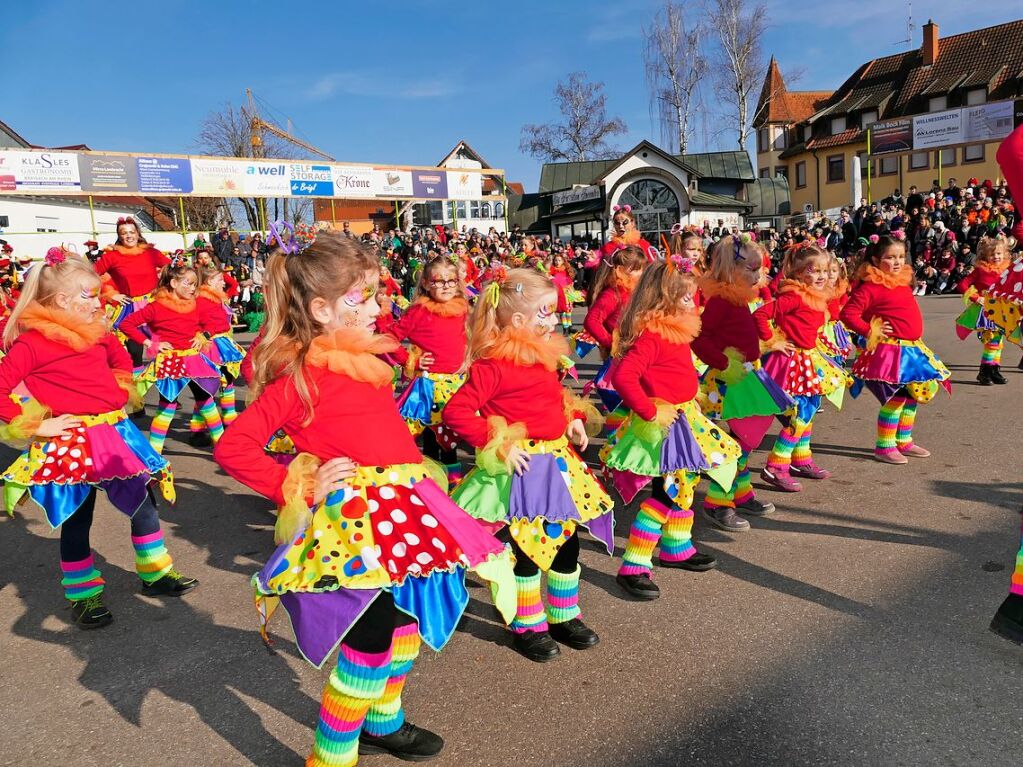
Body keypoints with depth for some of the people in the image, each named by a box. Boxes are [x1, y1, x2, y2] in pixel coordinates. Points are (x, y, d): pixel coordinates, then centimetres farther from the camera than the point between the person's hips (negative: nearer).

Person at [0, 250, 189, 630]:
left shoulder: (97, 332, 6)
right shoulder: (31, 342, -13)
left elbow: (121, 358, 26)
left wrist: (121, 392, 13)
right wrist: (36, 425, -18)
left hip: (114, 434, 7)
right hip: (69, 445, -6)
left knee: (143, 502, 13)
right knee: (77, 520, 7)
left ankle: (156, 574, 30)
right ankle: (83, 596, 25)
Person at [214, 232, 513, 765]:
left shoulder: (366, 360, 10)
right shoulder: (299, 375, -14)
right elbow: (232, 447, -17)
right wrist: (296, 488, -16)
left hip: (401, 513, 9)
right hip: (352, 523, -9)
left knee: (409, 616, 22)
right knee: (369, 642, -2)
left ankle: (382, 722, 45)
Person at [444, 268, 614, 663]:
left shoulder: (545, 357, 6)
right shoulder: (493, 365, -19)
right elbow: (456, 411, -22)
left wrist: (574, 418, 5)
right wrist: (498, 445, -24)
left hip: (558, 460, 8)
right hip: (523, 468, -8)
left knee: (567, 540, 16)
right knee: (529, 547, 4)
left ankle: (564, 616, 35)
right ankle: (527, 627, 25)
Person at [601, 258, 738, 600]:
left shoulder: (675, 330, 7)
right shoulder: (651, 335, -23)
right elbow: (623, 376, -33)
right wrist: (649, 412, -26)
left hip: (684, 418, 10)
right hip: (663, 425, -10)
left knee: (684, 484, 22)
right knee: (667, 493, -6)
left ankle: (677, 547, 41)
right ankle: (633, 567, 3)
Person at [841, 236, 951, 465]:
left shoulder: (903, 283, 12)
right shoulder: (871, 287, -14)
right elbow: (849, 313, -19)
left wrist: (914, 337, 17)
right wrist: (869, 331, -18)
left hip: (912, 349, 9)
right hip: (889, 351, -9)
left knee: (913, 395, 15)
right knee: (895, 397, -7)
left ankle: (904, 441, 30)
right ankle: (884, 446, 5)